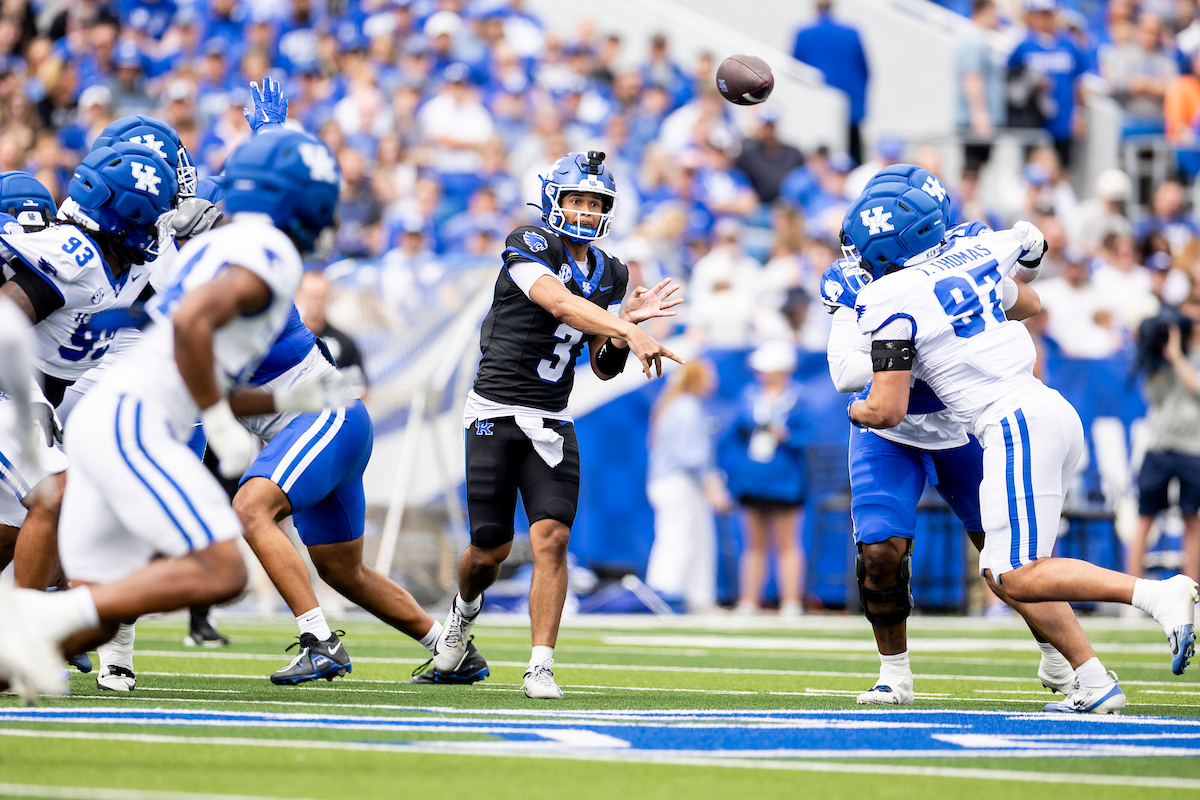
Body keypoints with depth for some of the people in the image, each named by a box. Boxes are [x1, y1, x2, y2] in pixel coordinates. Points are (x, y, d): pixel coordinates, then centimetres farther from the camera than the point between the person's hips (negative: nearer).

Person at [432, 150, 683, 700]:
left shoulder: (608, 275, 11)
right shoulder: (530, 246, -10)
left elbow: (604, 368, 14)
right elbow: (561, 304, -29)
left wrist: (625, 324, -5)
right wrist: (630, 332, -39)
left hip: (551, 425, 4)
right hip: (496, 412, -4)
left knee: (552, 537, -13)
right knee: (491, 549, 1)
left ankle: (540, 667, -11)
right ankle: (465, 609, 36)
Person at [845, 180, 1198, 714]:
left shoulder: (891, 300, -7)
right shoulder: (974, 253, 14)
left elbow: (887, 411, -8)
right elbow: (1029, 246, 38)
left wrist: (854, 410, 14)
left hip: (1014, 424, -9)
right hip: (1054, 410, 9)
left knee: (1019, 578, -10)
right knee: (1001, 575, 12)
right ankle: (1094, 684, 4)